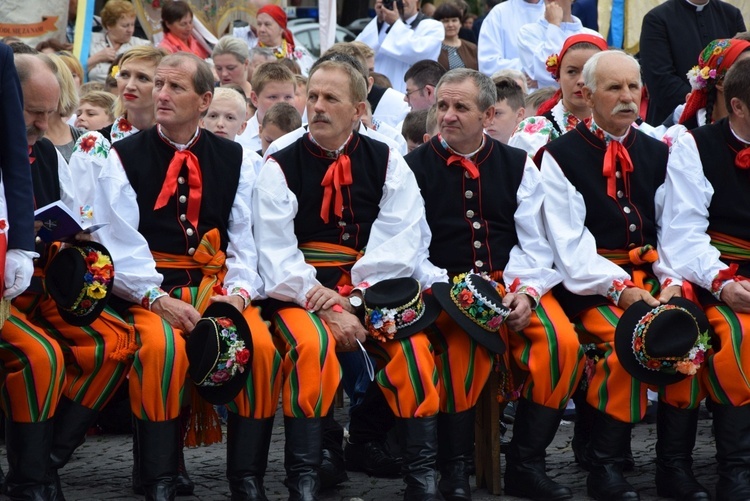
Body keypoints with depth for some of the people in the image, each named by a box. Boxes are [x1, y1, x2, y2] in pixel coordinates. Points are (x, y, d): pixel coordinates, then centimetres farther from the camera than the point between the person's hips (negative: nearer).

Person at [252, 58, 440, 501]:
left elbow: (401, 243, -3)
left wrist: (355, 296, -17)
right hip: (303, 292, -1)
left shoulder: (387, 163, 8)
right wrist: (327, 307, -18)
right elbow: (277, 254, -6)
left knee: (414, 344, -28)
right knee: (312, 344, -33)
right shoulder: (280, 168, 4)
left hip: (374, 288, 1)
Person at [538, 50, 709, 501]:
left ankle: (675, 463, -15)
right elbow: (569, 243, -7)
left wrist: (670, 281, -10)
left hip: (650, 275, 4)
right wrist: (618, 289, -18)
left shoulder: (657, 153, 16)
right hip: (590, 282, -4)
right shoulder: (561, 156, 1)